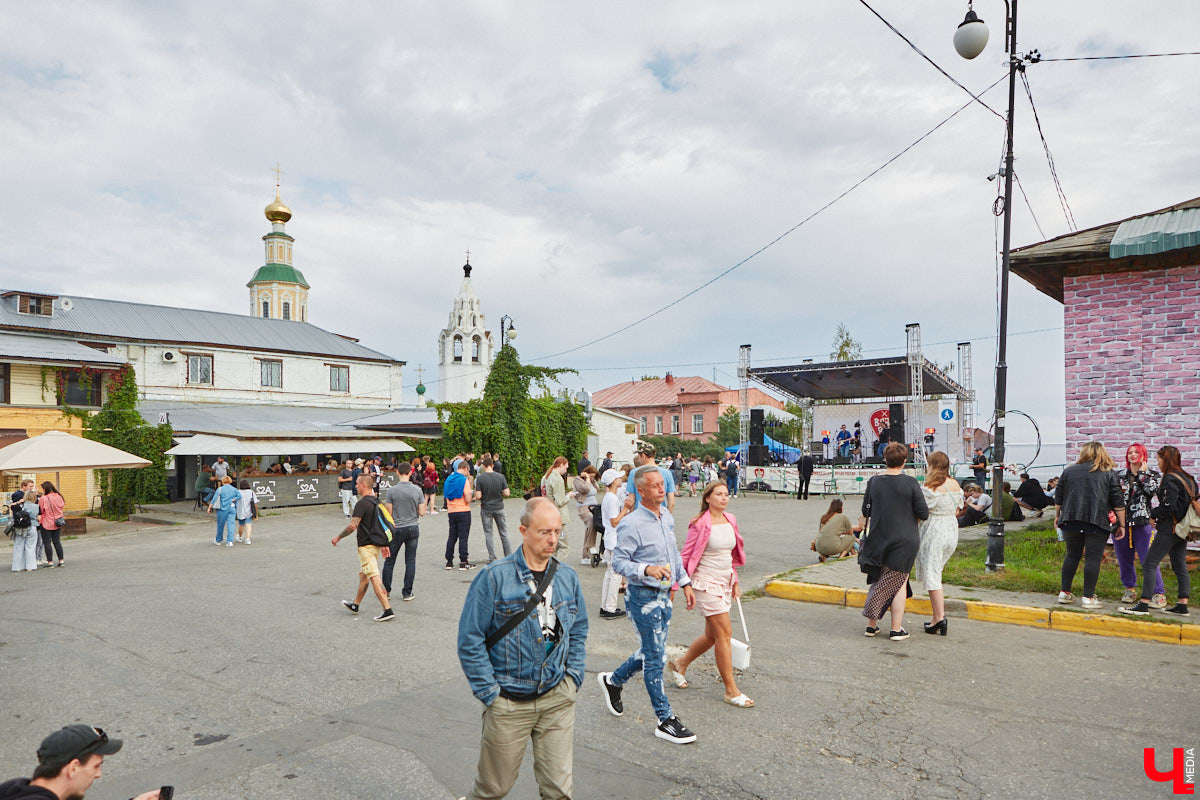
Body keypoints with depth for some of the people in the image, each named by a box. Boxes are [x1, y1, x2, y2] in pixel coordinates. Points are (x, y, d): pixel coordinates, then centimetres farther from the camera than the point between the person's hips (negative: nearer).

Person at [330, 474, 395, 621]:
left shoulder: (362, 503, -17)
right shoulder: (377, 502, 12)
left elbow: (352, 526, -21)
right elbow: (383, 524, 15)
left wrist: (338, 537, -6)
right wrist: (385, 545, 20)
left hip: (366, 545, -9)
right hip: (377, 544, 9)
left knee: (374, 578, -10)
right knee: (363, 575, 22)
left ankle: (388, 610, -14)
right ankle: (355, 605, 37)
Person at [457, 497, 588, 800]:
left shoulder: (567, 577, 1)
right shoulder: (495, 576, -14)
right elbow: (470, 640, -10)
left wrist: (573, 678, 5)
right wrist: (489, 693, -10)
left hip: (558, 699, 3)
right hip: (509, 703, -3)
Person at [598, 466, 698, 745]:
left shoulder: (667, 517, 7)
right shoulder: (631, 524, -18)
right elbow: (619, 562, -18)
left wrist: (685, 583, 17)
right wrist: (647, 569, -33)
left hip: (663, 595, 8)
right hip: (643, 597, -8)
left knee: (651, 652, 19)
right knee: (655, 658, 0)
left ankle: (613, 680, 40)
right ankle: (666, 720, 12)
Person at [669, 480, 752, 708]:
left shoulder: (730, 521, 7)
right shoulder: (700, 524, -14)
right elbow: (686, 556, -10)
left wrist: (735, 583, 18)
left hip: (725, 582, 8)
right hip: (706, 582, -8)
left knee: (712, 635, 14)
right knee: (724, 633, -7)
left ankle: (681, 663, 36)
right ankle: (731, 690, 4)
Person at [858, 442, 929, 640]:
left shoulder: (874, 481, -2)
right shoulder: (910, 482, -10)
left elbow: (866, 511, 4)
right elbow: (923, 514, -9)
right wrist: (908, 515, 11)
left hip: (878, 538, 3)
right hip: (905, 539, -3)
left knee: (879, 580, 15)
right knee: (898, 582, 6)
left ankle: (871, 625, 19)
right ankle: (896, 629, 11)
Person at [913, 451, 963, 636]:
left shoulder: (929, 488, -17)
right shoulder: (955, 485, 5)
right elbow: (957, 509, 14)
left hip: (934, 531, -8)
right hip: (952, 530, 8)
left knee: (932, 575, 0)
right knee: (935, 572, 16)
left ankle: (939, 618, -1)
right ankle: (938, 616, 17)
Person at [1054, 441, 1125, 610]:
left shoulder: (1069, 471, 10)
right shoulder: (1109, 474, 4)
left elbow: (1058, 497, 13)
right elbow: (1118, 502, 0)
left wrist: (1057, 515, 25)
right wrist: (1122, 525, 5)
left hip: (1071, 520, 3)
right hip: (1097, 521, -3)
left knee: (1072, 555, 12)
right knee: (1093, 558, 0)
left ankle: (1065, 592, 14)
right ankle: (1088, 597, 0)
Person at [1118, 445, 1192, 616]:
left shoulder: (1170, 479, -15)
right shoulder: (1187, 478, 12)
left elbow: (1168, 506, -21)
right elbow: (1193, 500, 17)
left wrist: (1154, 514, -4)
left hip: (1169, 529, -10)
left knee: (1148, 564, -9)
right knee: (1180, 567, 14)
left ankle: (1144, 604, -12)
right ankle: (1182, 605, 17)